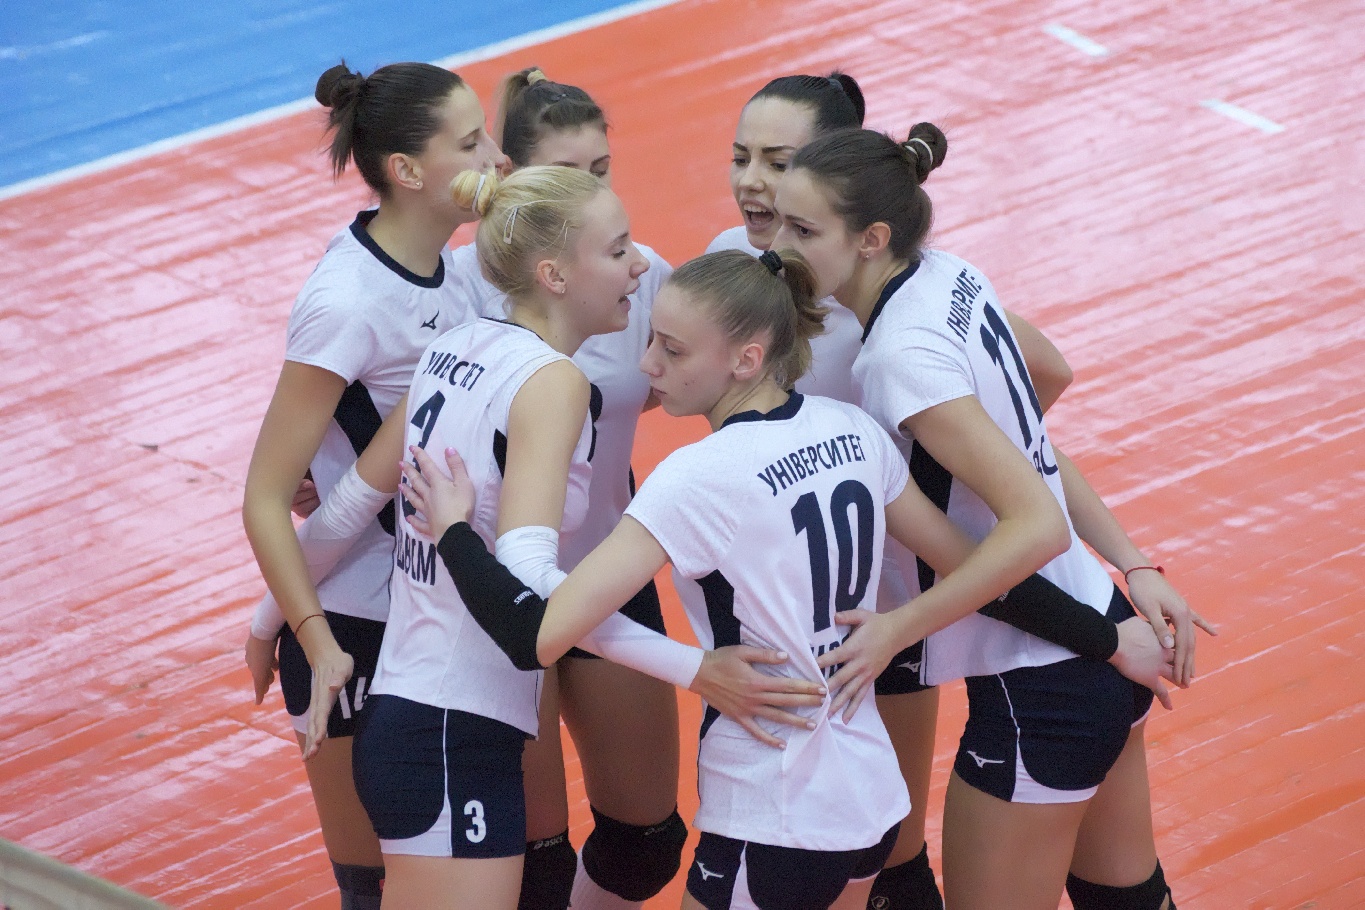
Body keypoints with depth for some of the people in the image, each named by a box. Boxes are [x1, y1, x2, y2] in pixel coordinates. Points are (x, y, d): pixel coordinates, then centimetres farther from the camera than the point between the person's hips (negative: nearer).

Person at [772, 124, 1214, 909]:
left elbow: (1035, 523, -30)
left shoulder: (903, 357, -26)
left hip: (1035, 691, -9)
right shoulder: (952, 276, -2)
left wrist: (901, 629, -28)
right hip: (1103, 638, 9)